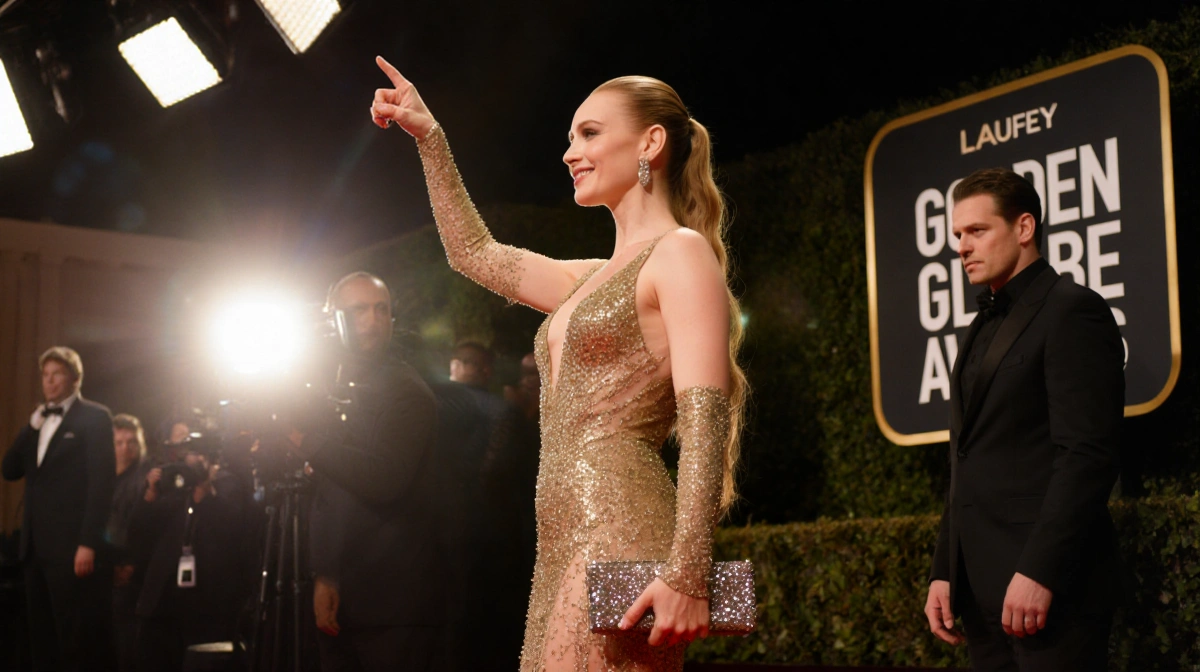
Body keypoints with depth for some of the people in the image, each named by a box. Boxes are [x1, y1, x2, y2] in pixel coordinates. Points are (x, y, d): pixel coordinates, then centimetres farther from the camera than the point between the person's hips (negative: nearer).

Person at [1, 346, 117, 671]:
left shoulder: (94, 417, -3)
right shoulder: (38, 421, 20)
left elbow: (102, 482, -11)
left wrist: (89, 543, -19)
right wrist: (31, 427, 0)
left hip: (74, 547, -7)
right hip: (37, 546, 7)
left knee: (81, 642, -6)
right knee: (42, 639, 8)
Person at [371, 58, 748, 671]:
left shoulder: (681, 253, -4)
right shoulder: (592, 278, 21)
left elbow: (705, 420, -15)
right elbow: (474, 253, 34)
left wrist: (687, 574, -25)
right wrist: (428, 136, 31)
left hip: (619, 535, -8)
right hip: (563, 550, 9)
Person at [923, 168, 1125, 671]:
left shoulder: (1072, 311, -6)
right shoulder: (984, 328, 19)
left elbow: (1088, 456, -15)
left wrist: (1039, 573, -21)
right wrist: (943, 572, 12)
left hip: (1050, 589, -8)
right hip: (983, 592, 8)